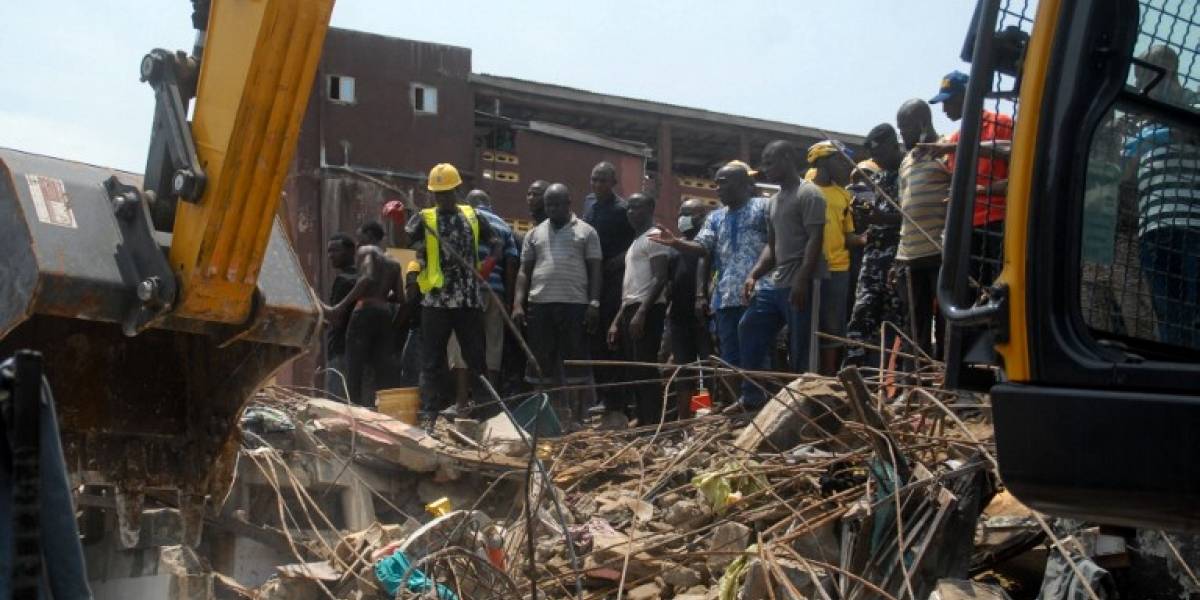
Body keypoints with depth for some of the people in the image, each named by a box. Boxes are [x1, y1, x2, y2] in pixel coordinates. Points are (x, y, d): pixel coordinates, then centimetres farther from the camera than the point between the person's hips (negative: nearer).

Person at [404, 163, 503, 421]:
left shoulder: (472, 216, 11)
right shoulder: (424, 219, 3)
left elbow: (497, 243, 16)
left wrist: (489, 263, -3)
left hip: (469, 300, 2)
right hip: (436, 300, -2)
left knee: (476, 356, 9)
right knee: (432, 360, 1)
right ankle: (429, 413, 4)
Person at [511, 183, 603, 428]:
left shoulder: (586, 232, 8)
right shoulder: (535, 233, 15)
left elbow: (595, 271, 4)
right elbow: (524, 271, 13)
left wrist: (594, 303, -7)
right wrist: (518, 303, 1)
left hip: (575, 305, -3)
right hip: (539, 304, 3)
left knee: (575, 362, 0)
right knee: (542, 362, 6)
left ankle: (576, 417, 5)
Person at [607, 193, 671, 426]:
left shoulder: (654, 237, -5)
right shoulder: (635, 242, 24)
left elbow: (660, 279, -16)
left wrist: (642, 312, -24)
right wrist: (617, 321, 21)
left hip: (647, 310, -10)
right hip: (631, 310, 10)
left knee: (647, 371, -13)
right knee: (635, 371, 8)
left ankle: (653, 426, -14)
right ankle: (642, 424, 11)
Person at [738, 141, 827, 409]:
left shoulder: (809, 194, -7)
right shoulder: (775, 200, 20)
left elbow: (815, 240, -16)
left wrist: (802, 280, -24)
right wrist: (753, 275, 10)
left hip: (801, 284, -9)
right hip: (775, 283, 10)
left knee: (801, 349, -6)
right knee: (749, 328, 10)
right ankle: (752, 396, 15)